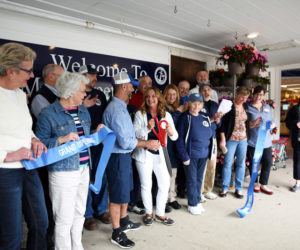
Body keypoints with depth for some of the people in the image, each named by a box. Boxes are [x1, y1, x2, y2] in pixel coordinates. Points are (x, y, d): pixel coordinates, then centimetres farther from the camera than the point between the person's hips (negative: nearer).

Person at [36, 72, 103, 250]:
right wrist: (62, 139, -24)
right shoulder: (48, 113, -9)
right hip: (63, 173, -7)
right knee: (64, 219, 3)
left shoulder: (83, 111, 11)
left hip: (84, 169, 7)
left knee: (79, 214, 20)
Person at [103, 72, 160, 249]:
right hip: (118, 157, -10)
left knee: (125, 190, 23)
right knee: (118, 195, 4)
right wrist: (147, 144, -15)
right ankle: (117, 233, 23)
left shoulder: (121, 107, 11)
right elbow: (125, 142, -26)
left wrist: (144, 143, 7)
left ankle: (124, 222, 42)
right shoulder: (116, 109, -23)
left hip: (125, 155, 10)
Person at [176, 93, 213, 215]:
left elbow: (210, 134, 14)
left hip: (203, 154, 5)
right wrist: (184, 156, -15)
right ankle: (192, 204, 20)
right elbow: (179, 138, -12)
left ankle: (197, 201, 31)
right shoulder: (185, 118, -9)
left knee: (199, 179, 15)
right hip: (191, 155, -5)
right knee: (192, 180, 4)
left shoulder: (205, 118, 8)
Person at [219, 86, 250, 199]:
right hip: (231, 139, -5)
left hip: (243, 139, 5)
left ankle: (239, 188, 22)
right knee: (228, 163, 2)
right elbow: (222, 123, -10)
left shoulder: (245, 106, 9)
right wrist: (222, 139, -13)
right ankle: (224, 188, 16)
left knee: (241, 164, 10)